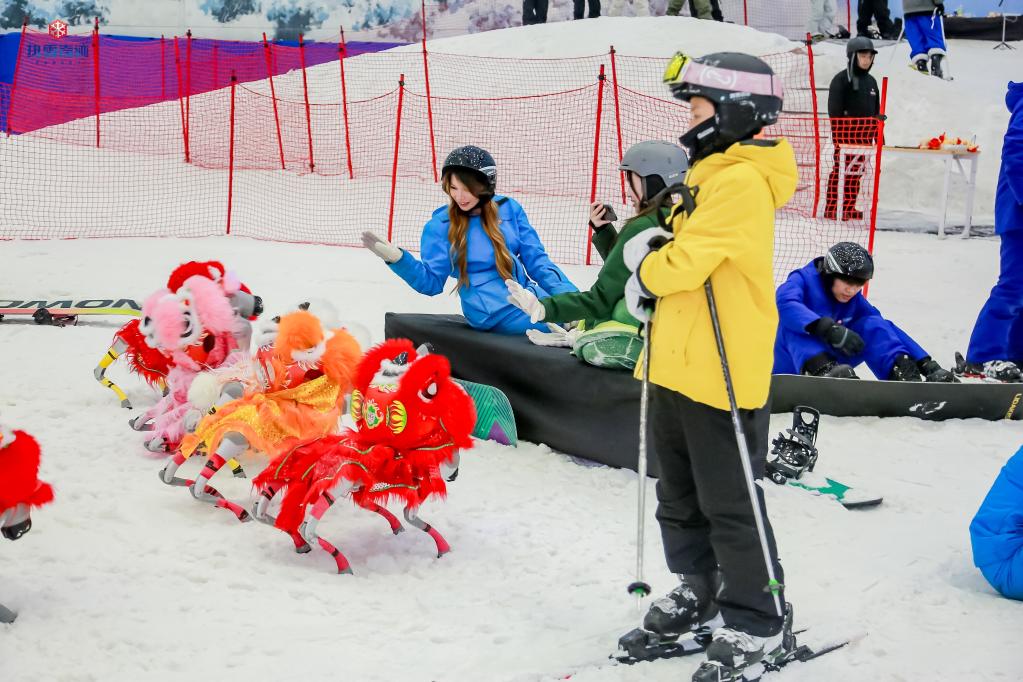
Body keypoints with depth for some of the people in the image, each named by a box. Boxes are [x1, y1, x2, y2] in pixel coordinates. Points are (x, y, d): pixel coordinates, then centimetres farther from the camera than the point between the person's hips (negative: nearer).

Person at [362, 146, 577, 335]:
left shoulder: (509, 209, 4)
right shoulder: (441, 226, -3)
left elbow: (536, 260, 7)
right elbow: (432, 281, -2)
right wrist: (397, 259, -18)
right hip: (492, 310, -5)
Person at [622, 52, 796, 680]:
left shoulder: (741, 181, -18)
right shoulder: (712, 175, 15)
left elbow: (685, 263, -24)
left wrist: (647, 265, -4)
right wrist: (652, 266, -3)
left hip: (721, 373, -10)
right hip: (678, 366, 10)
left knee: (730, 505, -1)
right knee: (680, 497, 20)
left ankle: (758, 624, 11)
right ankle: (699, 593, 36)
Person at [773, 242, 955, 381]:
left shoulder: (855, 300, 6)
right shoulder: (803, 280, -12)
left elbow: (888, 329, 2)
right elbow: (785, 304, -35)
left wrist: (926, 363, -10)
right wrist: (827, 328, -48)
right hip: (788, 371, -5)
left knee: (872, 325, -9)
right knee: (795, 325, -32)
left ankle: (904, 374, -28)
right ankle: (823, 371, -55)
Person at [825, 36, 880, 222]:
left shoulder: (871, 81, 17)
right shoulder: (841, 79, -7)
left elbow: (876, 110, 23)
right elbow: (834, 109, -11)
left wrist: (878, 133, 18)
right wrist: (838, 134, -16)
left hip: (865, 134, 7)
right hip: (846, 134, -7)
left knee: (857, 172, 8)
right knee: (840, 169, -8)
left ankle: (849, 207, 14)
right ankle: (831, 208, -6)